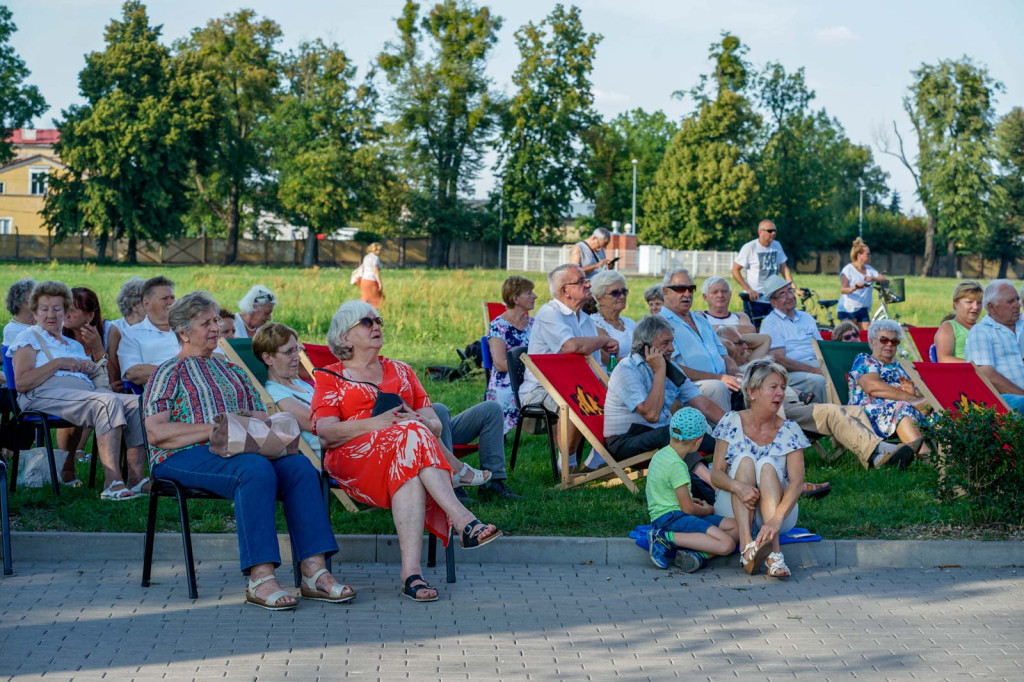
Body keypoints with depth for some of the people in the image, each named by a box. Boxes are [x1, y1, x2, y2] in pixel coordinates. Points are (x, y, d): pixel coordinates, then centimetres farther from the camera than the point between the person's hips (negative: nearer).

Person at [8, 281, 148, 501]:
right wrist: (58, 363, -4)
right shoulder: (29, 338, 14)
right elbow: (21, 383, -4)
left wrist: (91, 367, 4)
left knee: (136, 403, -20)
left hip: (86, 392, 7)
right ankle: (112, 483, -45)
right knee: (109, 402, -34)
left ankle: (136, 479, -28)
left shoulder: (75, 345, 33)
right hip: (47, 395, -7)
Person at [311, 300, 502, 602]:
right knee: (411, 434, -36)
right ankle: (463, 520, -50)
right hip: (354, 456, -3)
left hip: (407, 448, 3)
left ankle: (411, 571, -53)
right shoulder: (330, 377, 18)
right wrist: (375, 422, -16)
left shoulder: (402, 371, 29)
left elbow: (435, 424, 18)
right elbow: (325, 432, -1)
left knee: (410, 473, -38)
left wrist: (422, 422, -9)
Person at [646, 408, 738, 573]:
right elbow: (688, 508, -12)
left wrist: (689, 500, 35)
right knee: (726, 544, -24)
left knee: (735, 527, 4)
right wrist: (707, 510, 8)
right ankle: (666, 538, -18)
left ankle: (698, 554, -21)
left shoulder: (661, 454, 14)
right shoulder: (676, 465, -16)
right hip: (670, 517, -10)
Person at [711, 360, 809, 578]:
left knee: (767, 465, -26)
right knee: (745, 459, -24)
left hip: (779, 509, 0)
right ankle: (746, 545, -43)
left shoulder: (789, 431, -5)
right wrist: (738, 486, -34)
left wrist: (777, 519, -37)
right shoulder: (732, 423, -3)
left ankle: (774, 550, -45)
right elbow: (716, 474, -9)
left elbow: (797, 482, -18)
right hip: (732, 510, 0)